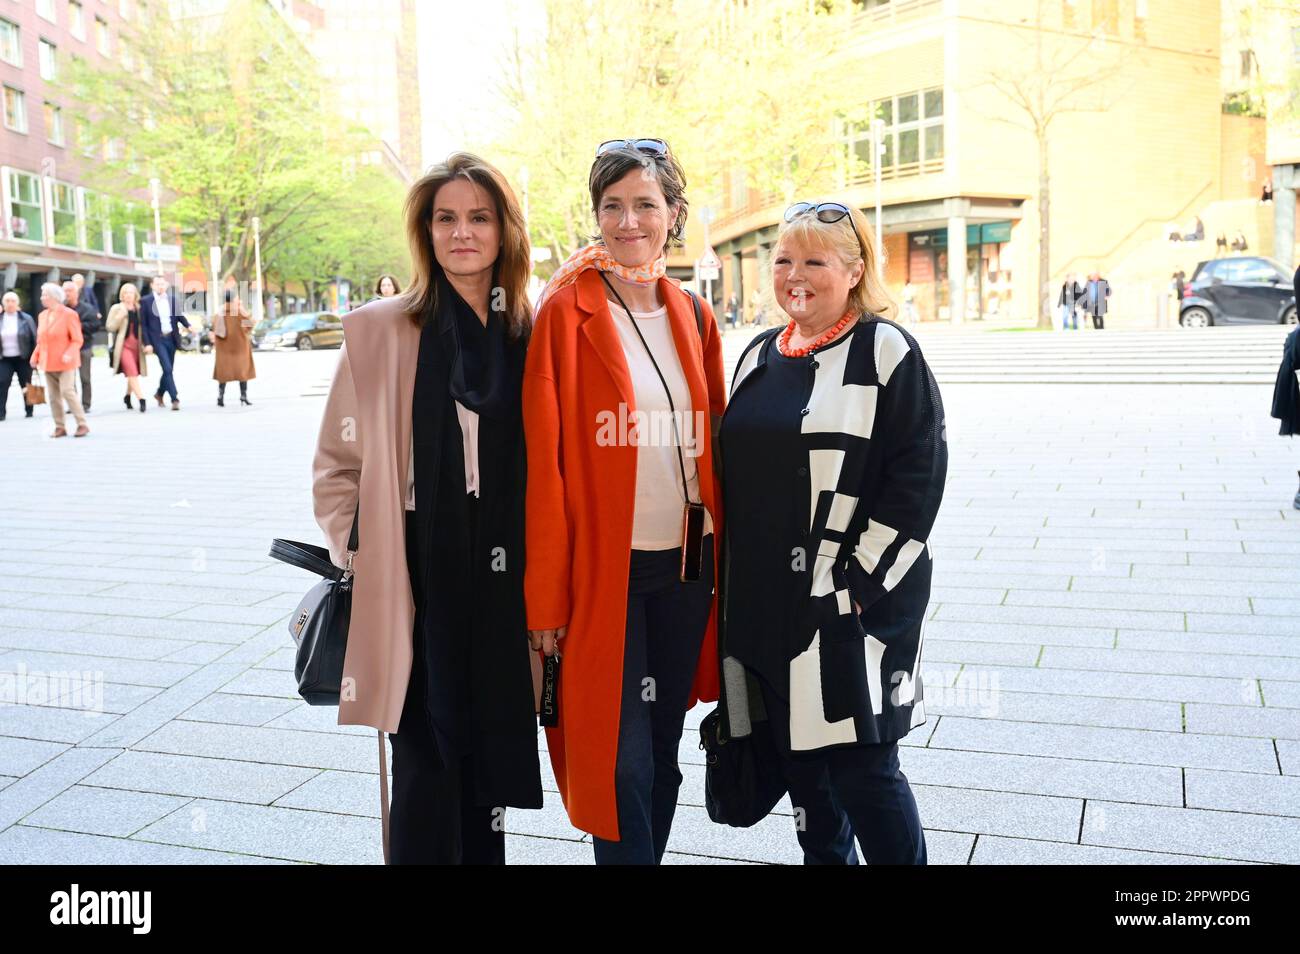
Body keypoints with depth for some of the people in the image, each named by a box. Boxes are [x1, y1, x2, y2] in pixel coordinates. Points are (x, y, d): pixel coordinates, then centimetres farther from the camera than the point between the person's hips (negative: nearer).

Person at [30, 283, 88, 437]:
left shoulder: (69, 314, -7)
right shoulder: (42, 316, 11)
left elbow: (77, 340, -8)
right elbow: (40, 340, 17)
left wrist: (69, 354, -24)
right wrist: (35, 356, 3)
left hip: (65, 362, -6)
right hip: (48, 362, 6)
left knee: (67, 391, -13)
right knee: (53, 396, 5)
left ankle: (82, 425, -5)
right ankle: (60, 427, 11)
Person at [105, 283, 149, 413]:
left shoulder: (139, 309, 12)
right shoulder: (116, 308, 2)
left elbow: (143, 327, 21)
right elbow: (110, 327, -3)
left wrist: (145, 343, 11)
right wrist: (120, 316, -16)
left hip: (136, 345, 4)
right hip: (123, 345, -4)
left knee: (133, 373, 11)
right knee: (132, 372, -17)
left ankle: (128, 396, 33)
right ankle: (141, 399, -24)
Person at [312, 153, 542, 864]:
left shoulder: (531, 336, 5)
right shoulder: (380, 330, -2)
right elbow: (337, 466, 4)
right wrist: (362, 560, -4)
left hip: (505, 592, 3)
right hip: (418, 594, -2)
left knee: (488, 765, 15)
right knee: (428, 776, 3)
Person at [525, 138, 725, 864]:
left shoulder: (694, 317, 8)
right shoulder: (567, 312, -7)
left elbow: (713, 443, 12)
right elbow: (544, 459, -10)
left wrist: (725, 561, 9)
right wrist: (546, 596, -12)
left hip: (687, 562, 5)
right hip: (604, 567, -5)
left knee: (663, 751, 15)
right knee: (620, 759, -1)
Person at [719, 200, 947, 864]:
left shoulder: (888, 353, -6)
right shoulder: (760, 356, 13)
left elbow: (916, 477, -11)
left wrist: (859, 584, -15)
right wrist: (740, 584, 12)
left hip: (854, 602, -6)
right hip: (767, 602, 6)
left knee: (860, 769, -4)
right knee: (796, 759, 14)